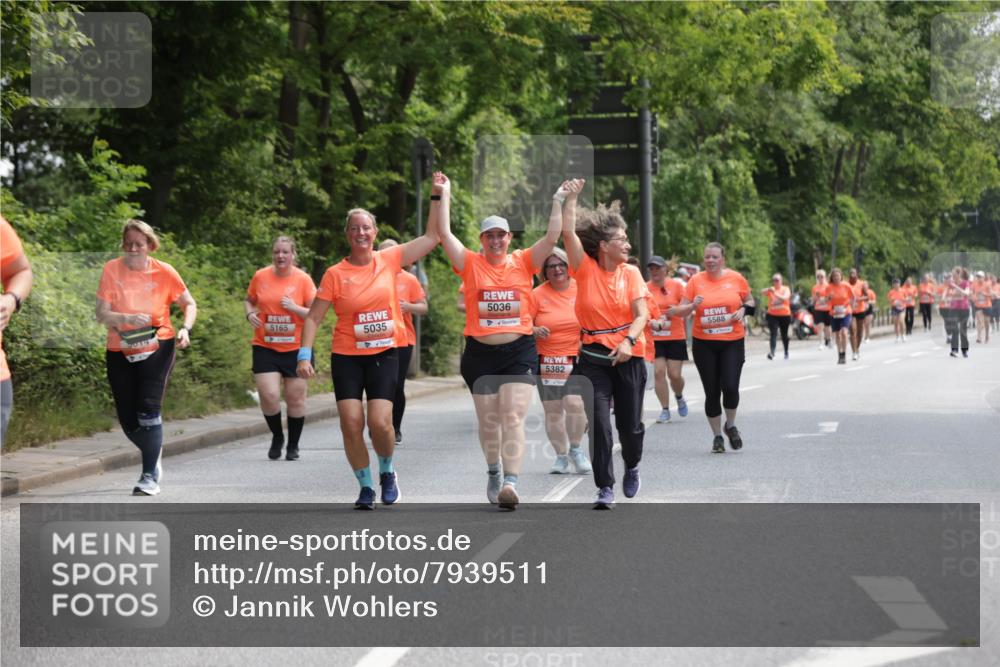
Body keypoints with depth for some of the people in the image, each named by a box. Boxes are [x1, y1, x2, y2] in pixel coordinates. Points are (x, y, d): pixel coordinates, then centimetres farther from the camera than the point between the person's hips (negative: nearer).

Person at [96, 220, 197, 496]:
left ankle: (150, 476, -11)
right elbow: (102, 314, -11)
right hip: (120, 352, 2)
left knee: (148, 408, -18)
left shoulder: (164, 272, -4)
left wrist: (186, 329, -11)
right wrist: (128, 318, -30)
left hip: (157, 348, -2)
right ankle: (154, 454, 36)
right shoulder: (112, 270, -5)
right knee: (127, 419, 4)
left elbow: (189, 304, 8)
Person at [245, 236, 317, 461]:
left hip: (296, 348, -1)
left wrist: (295, 308, -19)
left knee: (295, 398, 5)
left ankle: (293, 445, 24)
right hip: (265, 347, 1)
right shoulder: (260, 277, 1)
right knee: (269, 396, -11)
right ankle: (277, 437, 17)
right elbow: (249, 300, 18)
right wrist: (250, 313, -3)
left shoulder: (303, 279, -5)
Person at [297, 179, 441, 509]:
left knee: (380, 422, -14)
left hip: (384, 354, 0)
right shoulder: (335, 274, -4)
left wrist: (440, 196, 6)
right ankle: (366, 486, 9)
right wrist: (305, 355, -10)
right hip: (346, 356, 0)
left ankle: (386, 471, 16)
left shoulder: (389, 260, 1)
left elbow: (432, 236, 7)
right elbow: (313, 317, 0)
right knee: (351, 423, -9)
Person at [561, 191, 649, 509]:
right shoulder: (586, 269, -1)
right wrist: (572, 197, -10)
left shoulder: (630, 273, 1)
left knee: (630, 425, 6)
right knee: (598, 423, -9)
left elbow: (641, 314, -7)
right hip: (594, 356, -1)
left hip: (628, 357, 1)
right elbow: (568, 232, -12)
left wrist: (628, 342, -23)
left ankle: (632, 467, 36)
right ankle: (605, 488, -2)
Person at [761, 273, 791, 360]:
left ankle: (786, 352, 32)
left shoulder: (786, 289, 2)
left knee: (784, 335, 13)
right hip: (772, 315, -1)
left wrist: (775, 293, -31)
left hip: (785, 315, 1)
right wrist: (769, 289, -38)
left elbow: (785, 297, -17)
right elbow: (762, 292, -17)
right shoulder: (770, 289, 3)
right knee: (773, 333, -16)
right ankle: (772, 351, -28)